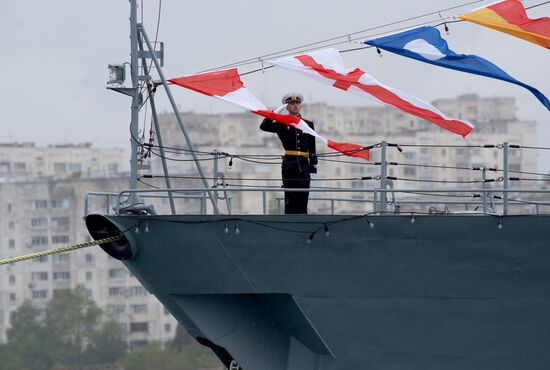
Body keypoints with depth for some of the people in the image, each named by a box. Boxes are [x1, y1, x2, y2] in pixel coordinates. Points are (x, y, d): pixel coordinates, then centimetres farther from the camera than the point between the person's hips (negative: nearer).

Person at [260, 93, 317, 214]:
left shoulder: (308, 124, 13)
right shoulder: (282, 124, 7)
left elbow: (312, 147, 13)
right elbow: (264, 126, -6)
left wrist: (313, 164, 6)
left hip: (304, 165, 2)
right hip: (289, 164, -2)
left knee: (303, 198, 0)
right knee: (290, 198, -3)